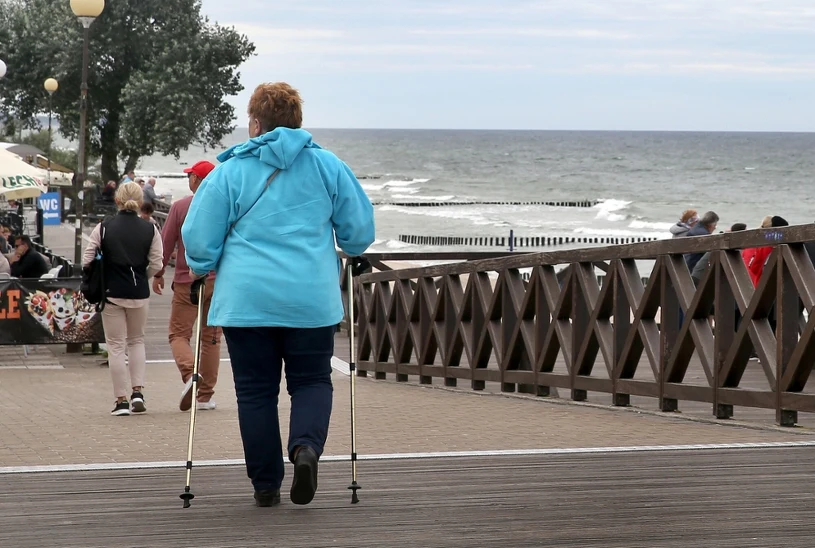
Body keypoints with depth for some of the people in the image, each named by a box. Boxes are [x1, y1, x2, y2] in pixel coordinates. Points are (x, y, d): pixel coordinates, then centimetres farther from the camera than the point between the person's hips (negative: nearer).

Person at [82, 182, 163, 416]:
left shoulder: (104, 228, -7)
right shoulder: (150, 230, -5)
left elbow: (86, 261, -9)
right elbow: (156, 265, -6)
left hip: (111, 293, -1)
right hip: (139, 294, 1)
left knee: (116, 346, 6)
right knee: (137, 341, 20)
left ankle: (121, 400, 4)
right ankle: (138, 391, 7)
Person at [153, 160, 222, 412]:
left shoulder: (180, 207, -5)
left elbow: (166, 242, -1)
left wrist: (158, 273, 10)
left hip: (186, 281, -2)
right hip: (218, 281, 2)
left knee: (179, 334, 4)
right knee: (211, 337, 9)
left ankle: (190, 374, -24)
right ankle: (205, 396, 10)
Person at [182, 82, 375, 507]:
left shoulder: (228, 172, -1)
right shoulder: (328, 166, 4)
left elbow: (199, 238, 2)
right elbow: (360, 227, 10)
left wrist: (199, 270, 22)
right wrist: (353, 253, 32)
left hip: (245, 300, -1)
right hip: (311, 299, 1)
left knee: (256, 390, 8)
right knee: (312, 380, 12)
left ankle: (265, 484, 10)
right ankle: (306, 445, -17)